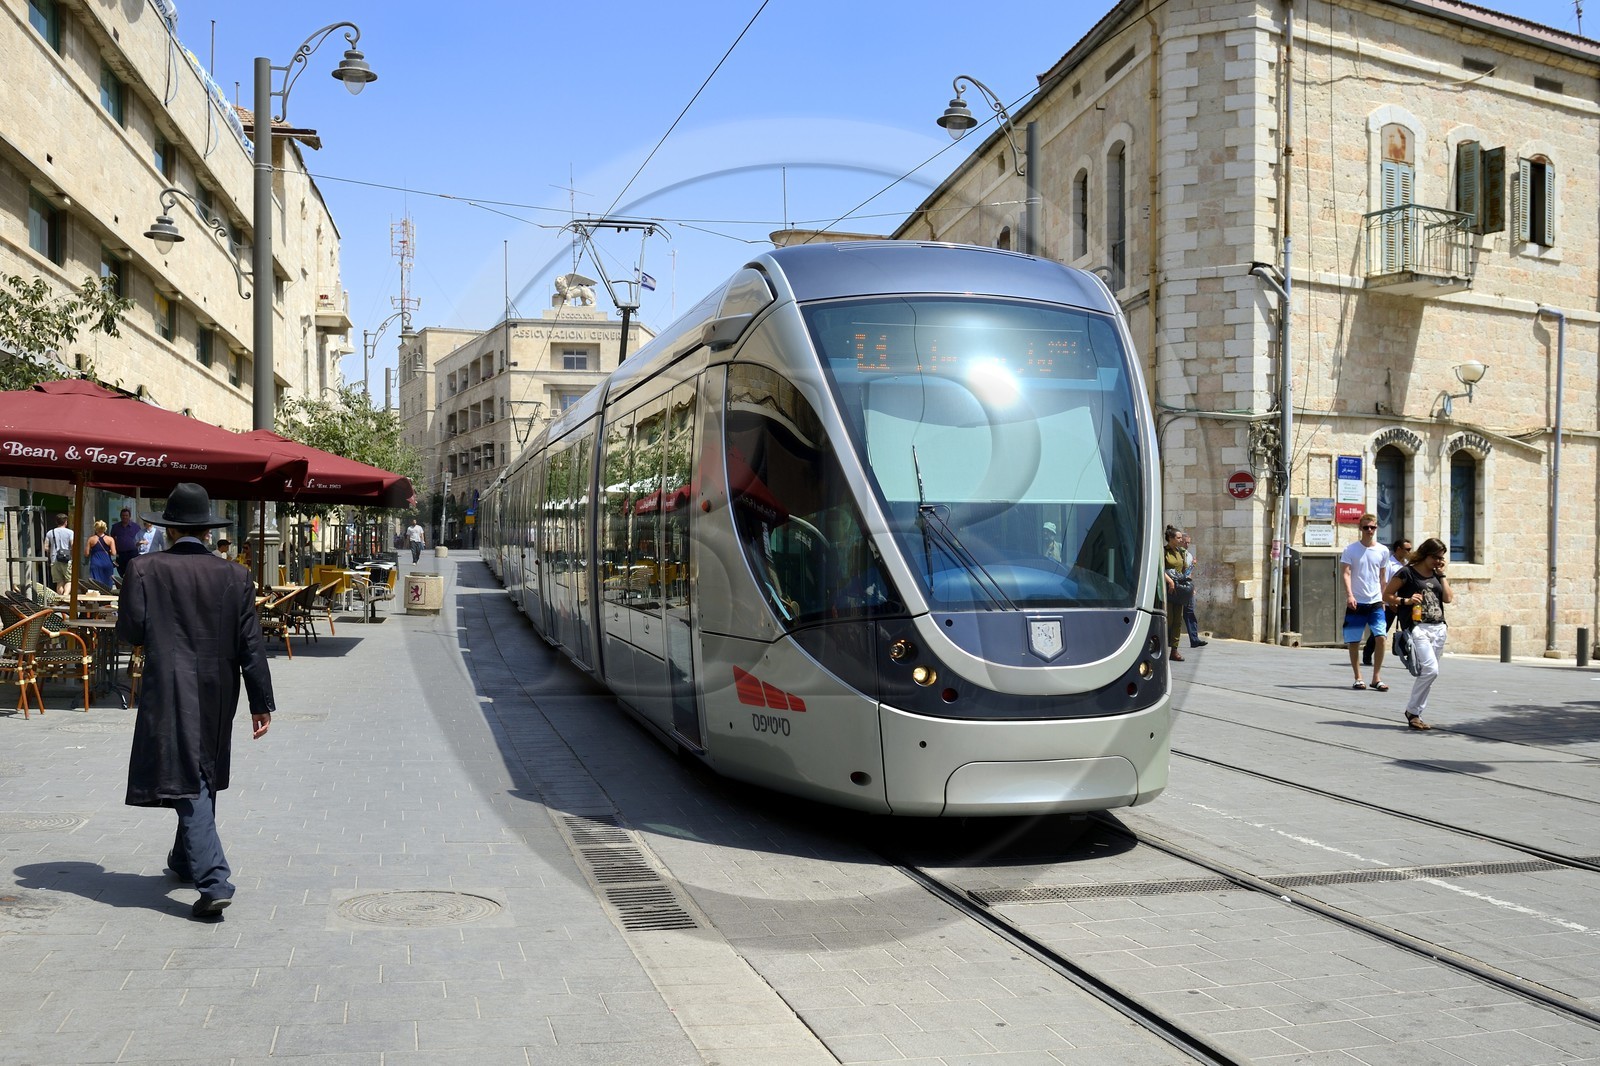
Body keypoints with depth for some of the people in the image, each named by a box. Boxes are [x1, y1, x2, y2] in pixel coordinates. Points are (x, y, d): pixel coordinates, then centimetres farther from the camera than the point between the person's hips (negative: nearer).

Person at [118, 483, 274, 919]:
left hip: (170, 695, -4)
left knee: (189, 786, -6)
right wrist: (261, 703, 4)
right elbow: (251, 645, -1)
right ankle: (186, 860, 40)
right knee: (202, 780, 21)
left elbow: (129, 631, -8)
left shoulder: (145, 570, -8)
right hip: (218, 697, 4)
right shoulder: (234, 577, -1)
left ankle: (214, 882, -15)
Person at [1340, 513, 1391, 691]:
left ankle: (1376, 677, -1)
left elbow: (1382, 576, 18)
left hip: (1376, 602, 2)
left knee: (1381, 637, -10)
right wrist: (1349, 594, -23)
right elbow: (1346, 573, -9)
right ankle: (1358, 678, 14)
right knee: (1354, 641, 2)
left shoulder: (1382, 551, 8)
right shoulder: (1351, 550, -2)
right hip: (1356, 603, -2)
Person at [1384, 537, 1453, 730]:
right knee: (1430, 669, -19)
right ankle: (1412, 711, -5)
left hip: (1438, 629, 7)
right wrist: (1405, 601, -16)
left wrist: (1441, 575, 5)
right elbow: (1386, 595, -1)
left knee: (1428, 672, 7)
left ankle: (1415, 713, 16)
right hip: (1417, 628, -7)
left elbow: (1448, 598, 6)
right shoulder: (1407, 573, -3)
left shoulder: (1436, 574, 15)